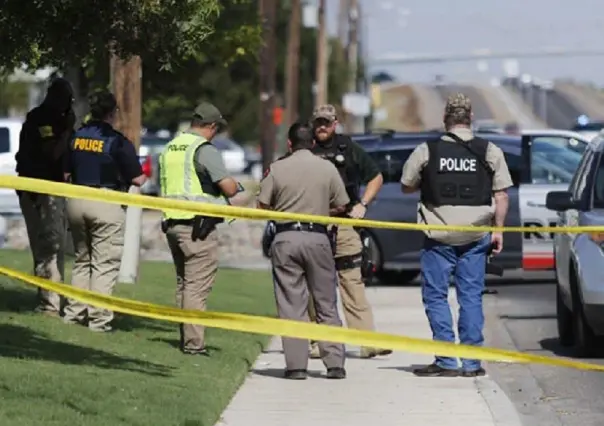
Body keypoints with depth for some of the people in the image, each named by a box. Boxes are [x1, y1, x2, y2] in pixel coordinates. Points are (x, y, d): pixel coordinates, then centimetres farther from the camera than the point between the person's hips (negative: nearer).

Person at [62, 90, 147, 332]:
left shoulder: (76, 137, 6)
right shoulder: (118, 142, -11)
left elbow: (65, 174, 10)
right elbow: (137, 180, -8)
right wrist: (144, 175, 14)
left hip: (76, 201, 6)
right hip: (106, 203, -6)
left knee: (81, 259, 18)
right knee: (105, 264, -1)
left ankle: (74, 312, 16)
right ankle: (99, 318, -4)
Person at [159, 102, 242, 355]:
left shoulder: (169, 149, 15)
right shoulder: (205, 150, -11)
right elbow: (228, 187, -16)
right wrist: (239, 187, 6)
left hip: (172, 222, 8)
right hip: (198, 225, -8)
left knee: (183, 283, 15)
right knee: (197, 285, -6)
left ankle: (185, 339, 16)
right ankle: (193, 343, -9)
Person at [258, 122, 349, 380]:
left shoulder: (277, 169, -1)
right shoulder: (327, 168, 1)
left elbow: (262, 206, 0)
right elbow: (340, 206, 6)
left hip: (285, 239, -1)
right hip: (317, 238, 1)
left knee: (291, 306, 3)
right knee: (326, 304, 9)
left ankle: (296, 365, -1)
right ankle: (335, 363, 5)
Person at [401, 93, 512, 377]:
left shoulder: (426, 152, -4)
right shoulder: (490, 152, -1)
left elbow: (407, 186, 8)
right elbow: (501, 195, 0)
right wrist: (498, 230, 6)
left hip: (439, 236, -2)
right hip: (476, 236, 2)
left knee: (435, 296, 7)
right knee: (471, 297, 8)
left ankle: (446, 361, 2)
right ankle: (472, 362, 8)